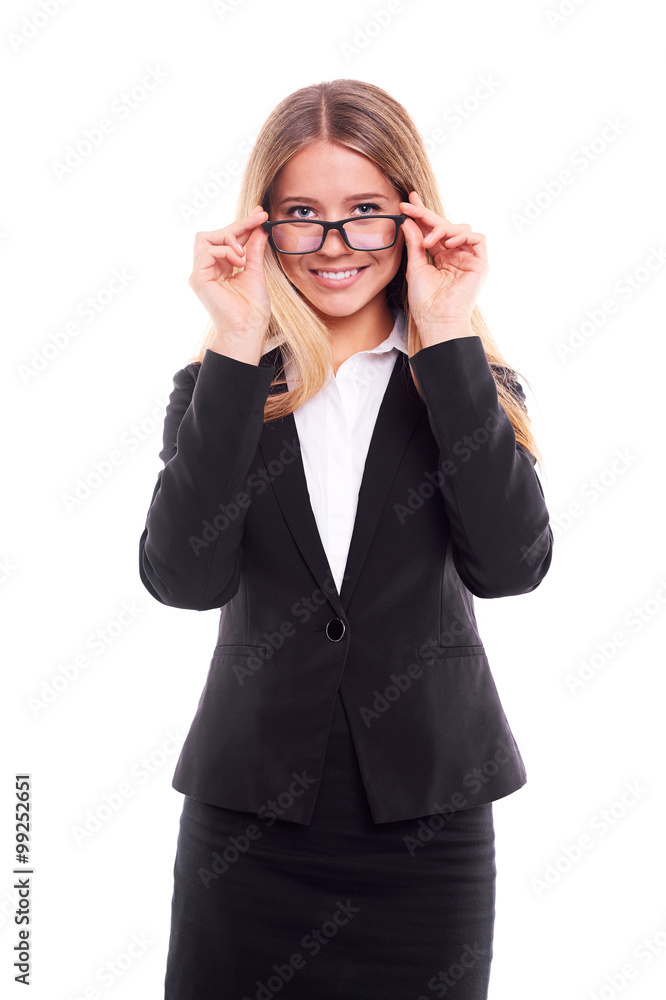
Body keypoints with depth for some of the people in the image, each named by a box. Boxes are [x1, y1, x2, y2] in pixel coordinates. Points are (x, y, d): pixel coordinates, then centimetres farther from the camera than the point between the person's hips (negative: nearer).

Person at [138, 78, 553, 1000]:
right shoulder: (222, 387, 1)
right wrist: (237, 353, -17)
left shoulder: (468, 380, 2)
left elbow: (510, 565, -15)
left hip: (428, 826, 0)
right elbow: (184, 577, -15)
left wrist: (447, 339, -15)